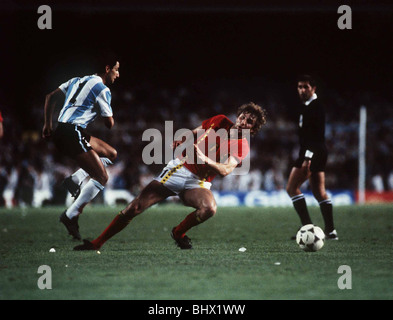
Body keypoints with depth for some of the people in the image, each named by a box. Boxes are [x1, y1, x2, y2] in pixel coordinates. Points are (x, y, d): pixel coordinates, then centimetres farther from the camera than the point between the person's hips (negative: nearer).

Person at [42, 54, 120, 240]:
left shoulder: (77, 81, 20)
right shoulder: (102, 89, -5)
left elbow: (50, 97, 20)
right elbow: (109, 124, -2)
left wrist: (47, 124, 23)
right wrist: (111, 118, 21)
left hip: (61, 132, 9)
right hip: (72, 135, -9)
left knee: (111, 154, 19)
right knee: (101, 178, -3)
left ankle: (75, 179, 4)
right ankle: (71, 216, -6)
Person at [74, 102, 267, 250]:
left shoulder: (242, 146, -6)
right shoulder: (220, 121, 4)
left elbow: (225, 170, -22)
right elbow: (193, 134, 19)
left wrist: (204, 159, -36)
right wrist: (181, 142, -2)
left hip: (198, 182, -2)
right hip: (178, 169, 2)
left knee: (210, 208, -36)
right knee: (135, 208, -10)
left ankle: (179, 233, -4)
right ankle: (97, 243, 2)